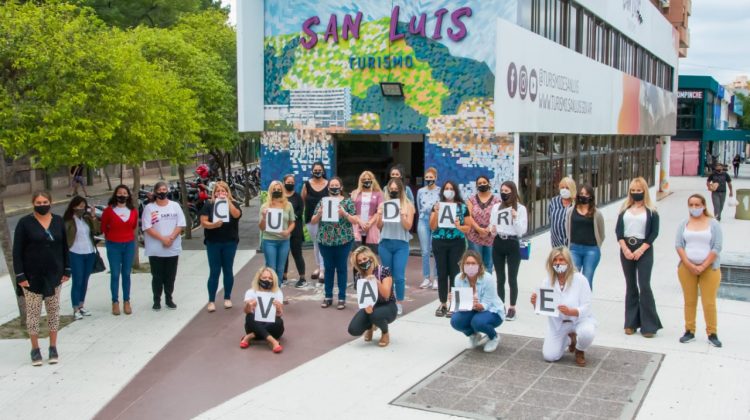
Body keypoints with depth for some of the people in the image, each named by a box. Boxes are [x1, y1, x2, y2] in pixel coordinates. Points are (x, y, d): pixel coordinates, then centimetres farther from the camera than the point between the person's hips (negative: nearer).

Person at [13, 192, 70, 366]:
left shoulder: (58, 221, 3)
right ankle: (35, 349, 14)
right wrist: (20, 275, -12)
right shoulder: (25, 223, -6)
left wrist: (67, 270, 4)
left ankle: (53, 347, 18)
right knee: (33, 312, 2)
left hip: (54, 275, 3)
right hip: (32, 277, -3)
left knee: (54, 310, 8)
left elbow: (64, 247, 9)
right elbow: (17, 251, -6)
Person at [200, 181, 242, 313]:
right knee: (214, 271, -1)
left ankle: (227, 298, 21)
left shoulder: (233, 204, 2)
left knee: (228, 270, 9)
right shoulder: (208, 205, 1)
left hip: (230, 243, 1)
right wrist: (214, 224, -25)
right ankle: (211, 301, 3)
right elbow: (203, 222, -7)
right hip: (213, 243, -1)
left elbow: (237, 215, -19)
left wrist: (227, 201, -23)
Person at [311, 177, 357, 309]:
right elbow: (313, 221, 6)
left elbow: (355, 221, -5)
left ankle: (342, 298, 10)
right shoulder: (322, 202, 7)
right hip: (325, 240, 3)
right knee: (328, 268, 9)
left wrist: (344, 213, -20)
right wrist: (319, 213, -13)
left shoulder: (348, 202, 0)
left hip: (343, 240, -2)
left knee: (341, 268, 3)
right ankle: (328, 297, 18)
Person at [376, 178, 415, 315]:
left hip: (401, 245, -2)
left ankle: (399, 304, 6)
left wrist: (402, 215, -20)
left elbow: (408, 227, -4)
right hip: (385, 244, 2)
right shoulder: (383, 204, 5)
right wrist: (379, 215, -12)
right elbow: (379, 226, 6)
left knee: (399, 276, -7)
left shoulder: (408, 205, 0)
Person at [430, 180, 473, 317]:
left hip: (457, 243, -1)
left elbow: (468, 227, 4)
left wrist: (459, 226, -16)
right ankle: (442, 304, 13)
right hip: (439, 243, 1)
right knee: (441, 273, 4)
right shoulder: (437, 206, 5)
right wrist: (436, 213, -14)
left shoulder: (463, 207, 3)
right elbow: (432, 227, 0)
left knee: (454, 273, -3)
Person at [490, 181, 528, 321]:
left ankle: (512, 308, 10)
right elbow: (492, 225, 11)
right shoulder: (496, 207, 8)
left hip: (513, 244, -3)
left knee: (512, 278, 0)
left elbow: (522, 231, -7)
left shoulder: (520, 208, -2)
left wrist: (515, 218, -20)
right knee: (500, 278, 9)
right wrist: (493, 230, -10)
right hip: (498, 243, 3)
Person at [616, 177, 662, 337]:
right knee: (630, 286, 8)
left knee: (644, 286, -8)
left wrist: (641, 250, -14)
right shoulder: (625, 210, 10)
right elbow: (618, 230, 5)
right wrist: (625, 249, -8)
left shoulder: (651, 211, 1)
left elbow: (654, 233, -4)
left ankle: (648, 325, -2)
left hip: (644, 249, -3)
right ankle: (631, 323, 13)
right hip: (626, 249, 3)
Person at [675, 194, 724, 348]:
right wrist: (689, 265, -12)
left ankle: (712, 334, 6)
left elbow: (717, 247, -5)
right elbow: (678, 245, 1)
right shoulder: (684, 224, 7)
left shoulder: (713, 224, 1)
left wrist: (703, 267, -12)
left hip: (709, 269, -2)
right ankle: (689, 331, 14)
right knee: (689, 301, 6)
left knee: (709, 302, -3)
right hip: (687, 268, 2)